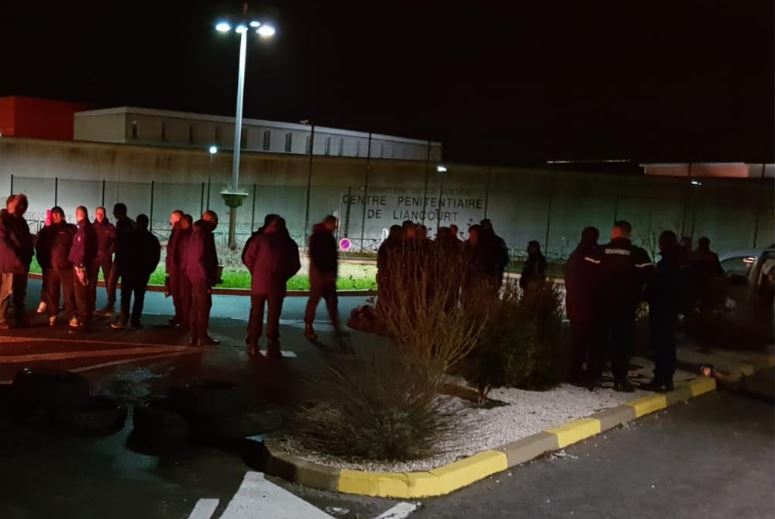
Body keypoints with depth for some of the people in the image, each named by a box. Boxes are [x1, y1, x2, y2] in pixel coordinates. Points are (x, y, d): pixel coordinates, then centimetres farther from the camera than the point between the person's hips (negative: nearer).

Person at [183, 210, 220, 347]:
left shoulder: (193, 232, 16)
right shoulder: (204, 233, -14)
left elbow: (185, 255, 19)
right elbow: (202, 257, -20)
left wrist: (187, 270, 19)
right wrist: (208, 277, -18)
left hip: (193, 274, 10)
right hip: (201, 275, -10)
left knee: (196, 305, 13)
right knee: (204, 305, -4)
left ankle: (194, 336, 17)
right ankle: (202, 336, -1)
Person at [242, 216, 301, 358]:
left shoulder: (261, 238, 1)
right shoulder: (290, 243, 4)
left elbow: (248, 258, -4)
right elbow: (295, 265, 4)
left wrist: (255, 273, 11)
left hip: (258, 282, 0)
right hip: (277, 285, 0)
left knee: (256, 314, 12)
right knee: (273, 316, 6)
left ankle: (253, 346, 14)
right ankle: (272, 348, 4)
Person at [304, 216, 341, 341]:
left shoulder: (330, 237, 15)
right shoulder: (317, 236, -6)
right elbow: (314, 256, -13)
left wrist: (333, 272, 6)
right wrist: (324, 273, -16)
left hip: (328, 274, 7)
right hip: (318, 273, -7)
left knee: (332, 301, 6)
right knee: (314, 299, -5)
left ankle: (336, 327, 8)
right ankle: (308, 327, 0)